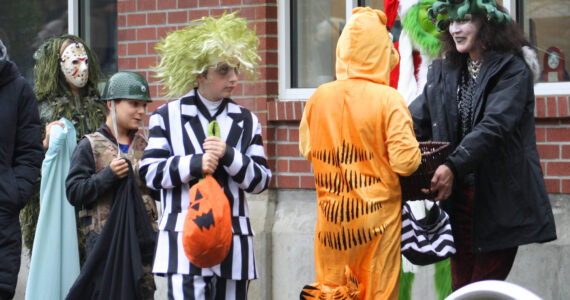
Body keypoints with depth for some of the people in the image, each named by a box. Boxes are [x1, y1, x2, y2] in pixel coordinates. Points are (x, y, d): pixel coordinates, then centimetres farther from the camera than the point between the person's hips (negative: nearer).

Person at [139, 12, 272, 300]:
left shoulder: (246, 120, 13)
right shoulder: (168, 116, 7)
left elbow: (261, 180, 7)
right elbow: (150, 173, 0)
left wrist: (229, 156, -10)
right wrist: (194, 164, -15)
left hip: (234, 243, 3)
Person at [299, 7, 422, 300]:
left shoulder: (319, 97, -2)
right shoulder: (389, 100, -14)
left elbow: (306, 149, 10)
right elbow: (406, 162, -16)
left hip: (331, 215, 3)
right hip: (376, 215, -3)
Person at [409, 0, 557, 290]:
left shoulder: (512, 70, -8)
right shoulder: (444, 71, 12)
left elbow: (493, 127, -20)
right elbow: (417, 120, 8)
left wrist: (453, 166, -32)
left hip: (499, 198, -5)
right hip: (457, 195, 5)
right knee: (460, 286, 6)